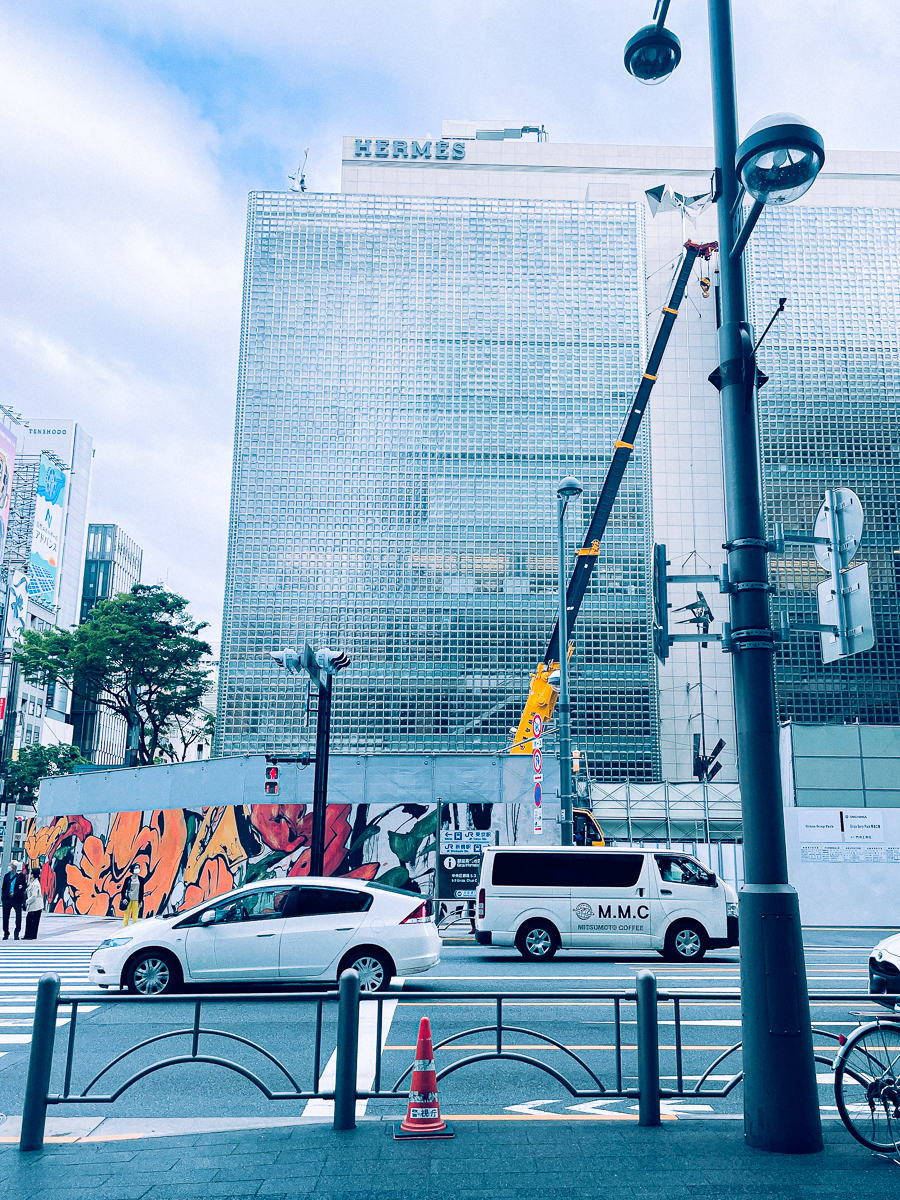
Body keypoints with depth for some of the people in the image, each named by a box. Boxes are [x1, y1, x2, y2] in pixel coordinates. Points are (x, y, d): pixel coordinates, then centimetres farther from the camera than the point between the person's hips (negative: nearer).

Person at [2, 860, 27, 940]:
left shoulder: (21, 876, -1)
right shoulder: (7, 875, 11)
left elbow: (24, 887, -5)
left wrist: (15, 893, -13)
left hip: (16, 899, -3)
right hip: (7, 899, 3)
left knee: (18, 916, -2)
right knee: (5, 916, 5)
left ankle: (17, 933, 10)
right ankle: (6, 934, 16)